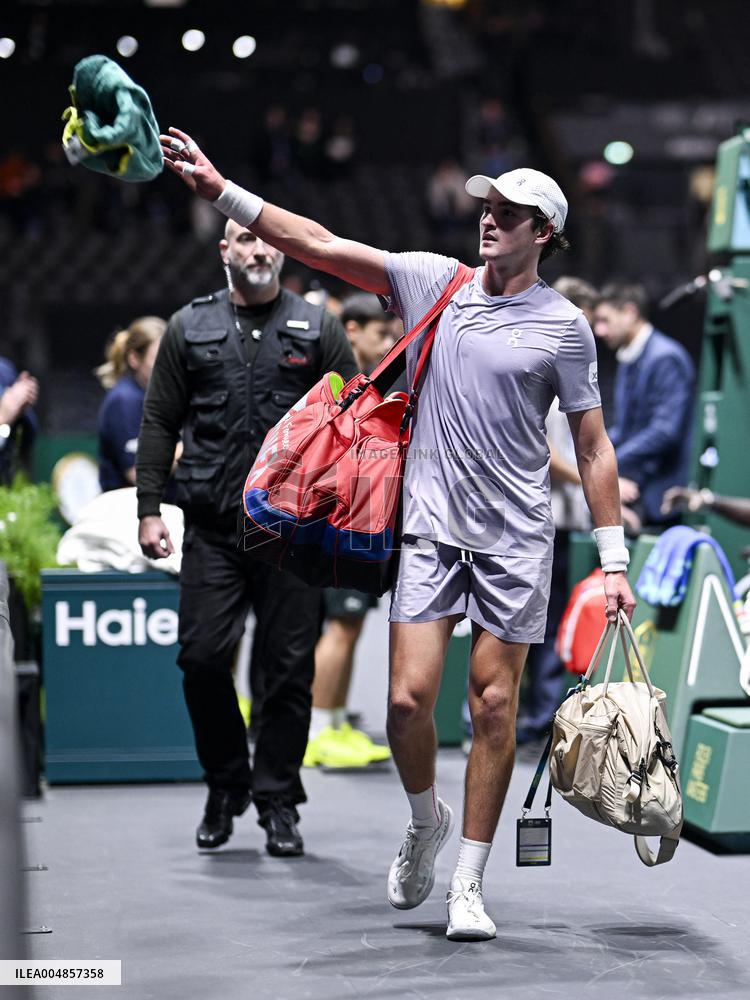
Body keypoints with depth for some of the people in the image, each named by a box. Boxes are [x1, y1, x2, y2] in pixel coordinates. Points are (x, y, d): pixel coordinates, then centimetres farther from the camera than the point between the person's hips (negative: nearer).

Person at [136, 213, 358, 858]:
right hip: (213, 527, 1)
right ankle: (226, 783, 17)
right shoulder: (190, 327, 10)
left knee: (288, 668, 1)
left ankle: (278, 802, 13)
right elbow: (160, 422, 10)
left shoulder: (317, 328, 7)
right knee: (202, 658, -5)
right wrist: (149, 508, 2)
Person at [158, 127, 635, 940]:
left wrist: (613, 559, -1)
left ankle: (467, 886, 12)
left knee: (493, 704, 0)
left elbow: (593, 448, 2)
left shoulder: (563, 325, 0)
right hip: (430, 528, 2)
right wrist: (221, 190, -6)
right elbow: (316, 244, 1)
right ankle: (426, 822, 26)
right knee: (408, 697, -6)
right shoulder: (432, 281, 5)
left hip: (515, 539, -1)